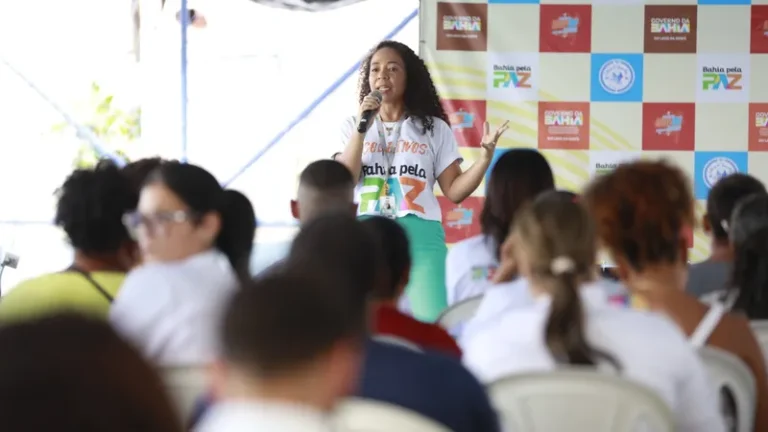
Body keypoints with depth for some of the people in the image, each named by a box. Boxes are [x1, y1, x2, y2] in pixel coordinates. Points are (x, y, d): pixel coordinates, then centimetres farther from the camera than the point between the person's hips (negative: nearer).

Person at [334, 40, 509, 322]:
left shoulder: (434, 129, 10)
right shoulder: (353, 127, 12)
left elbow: (453, 190, 5)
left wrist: (485, 157, -10)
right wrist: (361, 128, -9)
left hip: (420, 237, -1)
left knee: (431, 322, -11)